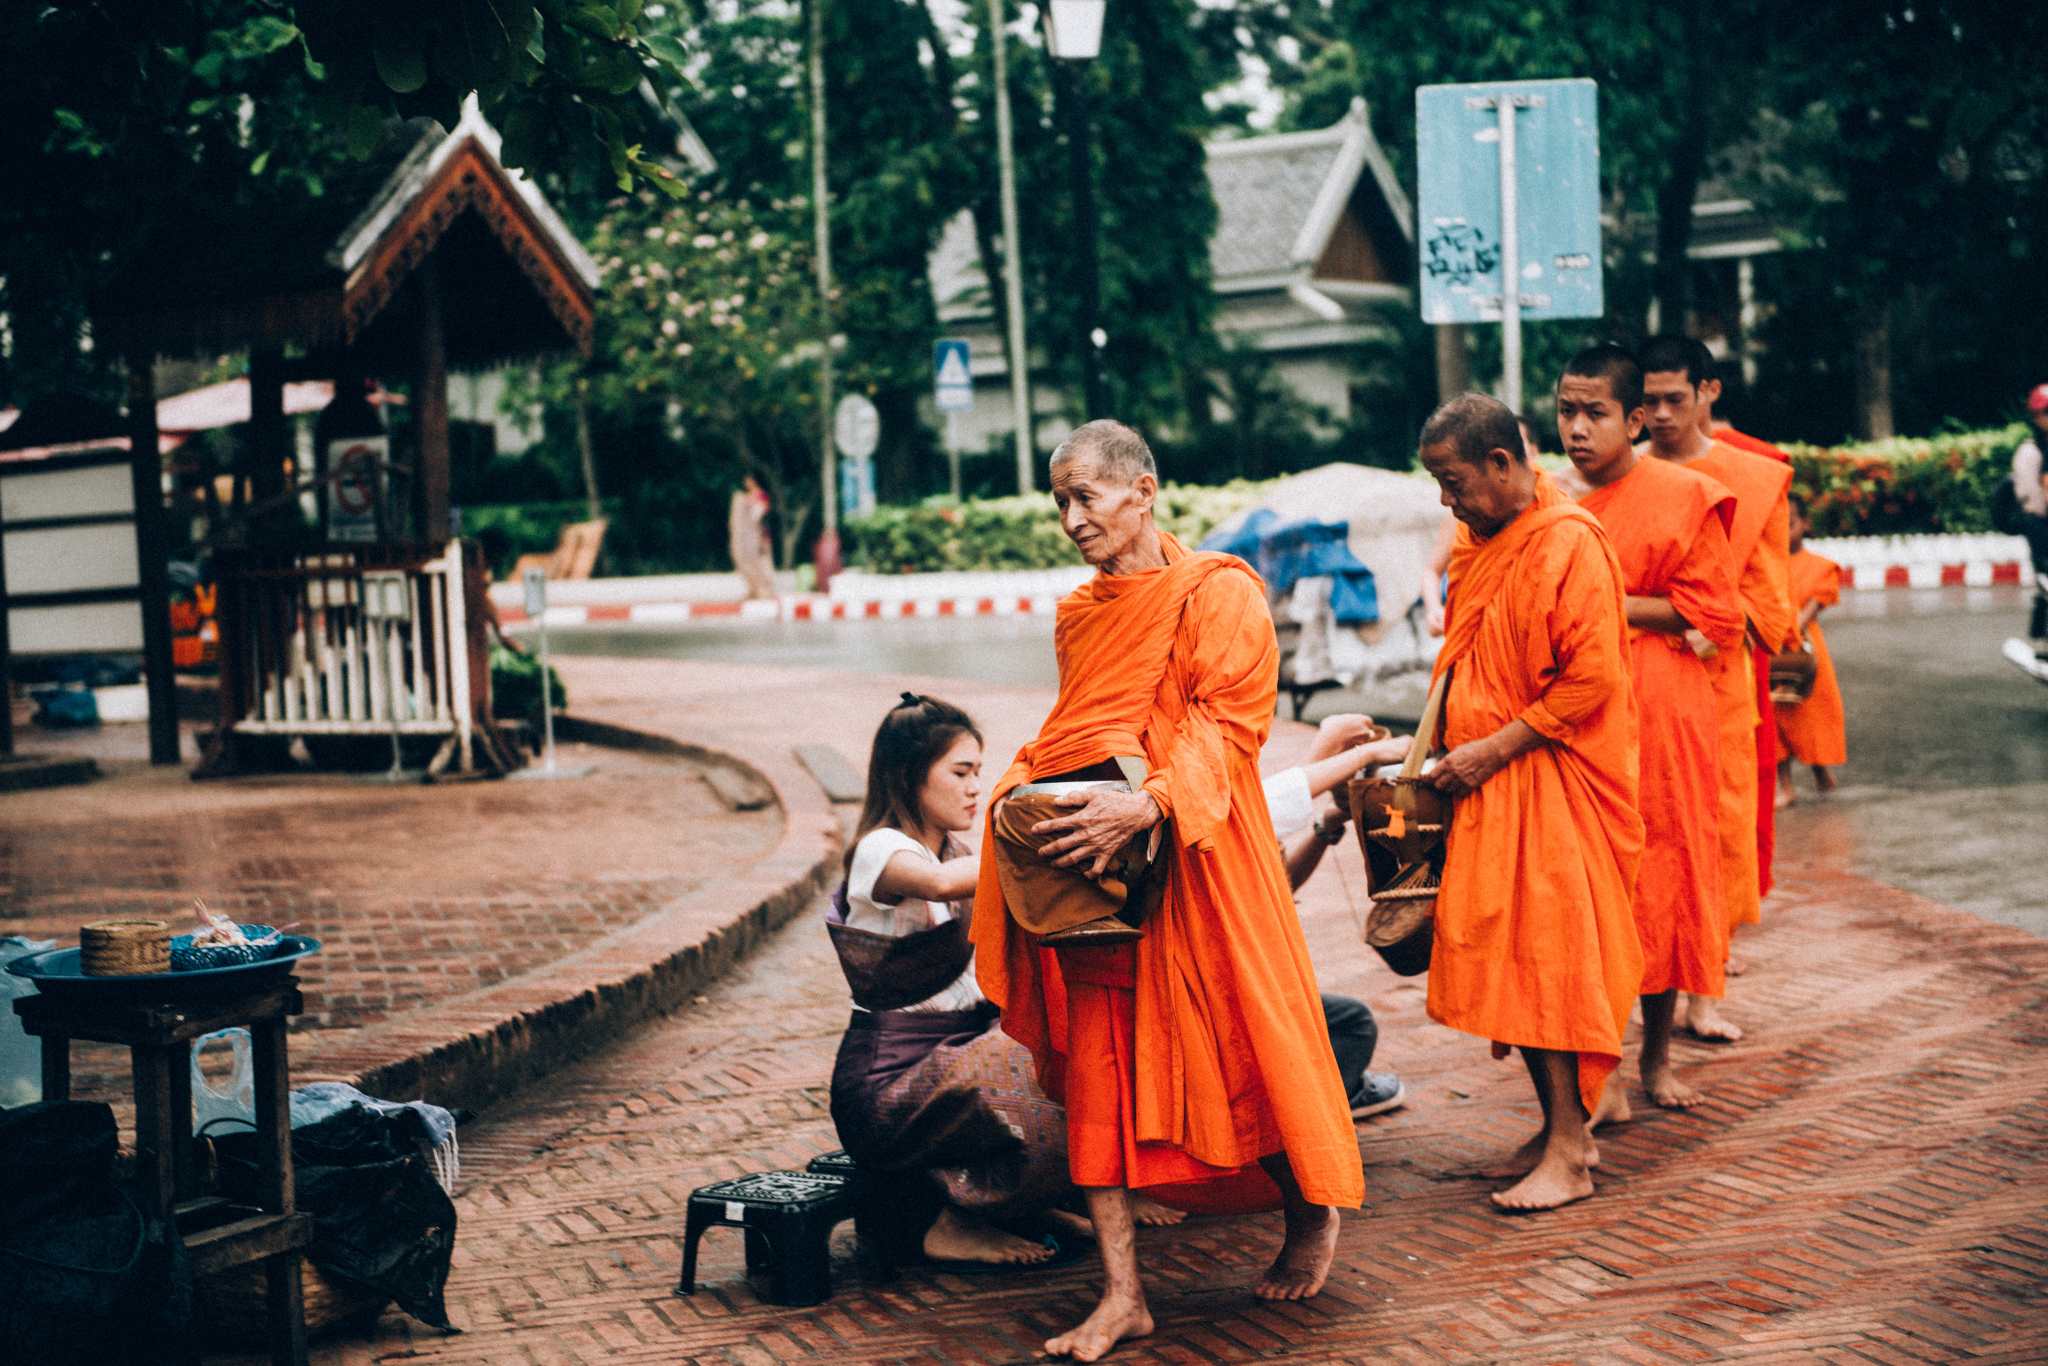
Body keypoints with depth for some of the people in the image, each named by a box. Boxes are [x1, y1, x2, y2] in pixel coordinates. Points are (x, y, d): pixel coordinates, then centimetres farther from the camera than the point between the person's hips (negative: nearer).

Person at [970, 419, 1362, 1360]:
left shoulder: (1216, 594, -4)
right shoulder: (1078, 614, 15)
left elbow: (1228, 724, -13)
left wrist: (1142, 803, -26)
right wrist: (1017, 793, -4)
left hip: (1190, 854, -5)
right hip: (1088, 863, 6)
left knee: (1231, 1047, 2)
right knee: (1092, 1064, -1)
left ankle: (1312, 1214, 29)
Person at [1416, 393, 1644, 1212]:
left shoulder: (1569, 545, -16)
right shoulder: (1477, 543, 12)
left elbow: (1590, 683, -20)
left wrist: (1492, 749, -18)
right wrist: (1446, 741, 11)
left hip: (1551, 785, -8)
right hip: (1488, 785, 8)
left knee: (1548, 952, -7)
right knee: (1503, 952, 9)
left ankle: (1569, 1153, -1)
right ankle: (1562, 1127, 20)